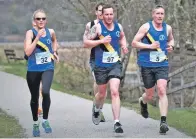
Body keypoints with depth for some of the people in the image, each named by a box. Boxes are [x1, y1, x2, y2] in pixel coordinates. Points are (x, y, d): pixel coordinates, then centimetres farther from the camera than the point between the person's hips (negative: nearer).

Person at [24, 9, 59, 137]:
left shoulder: (50, 32, 3)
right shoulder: (30, 33, -8)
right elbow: (28, 52, -20)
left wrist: (55, 52, 11)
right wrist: (37, 37, -24)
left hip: (47, 68, 1)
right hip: (33, 69, -1)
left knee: (46, 92, -24)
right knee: (34, 97, 10)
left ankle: (45, 120, -7)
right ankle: (35, 124, 30)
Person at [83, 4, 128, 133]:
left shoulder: (118, 26, 2)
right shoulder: (97, 27, -11)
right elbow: (86, 42, -12)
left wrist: (124, 45, 3)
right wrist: (101, 41, -23)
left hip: (115, 64, 1)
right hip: (101, 66, -1)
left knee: (115, 92, -14)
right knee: (102, 93, 16)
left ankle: (117, 122, -15)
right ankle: (96, 109, 50)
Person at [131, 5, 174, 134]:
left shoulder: (168, 28, 6)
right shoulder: (146, 27, -5)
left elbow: (171, 39, 26)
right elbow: (134, 42, -6)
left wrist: (171, 46, 3)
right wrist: (150, 46, -17)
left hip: (162, 65, 2)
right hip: (147, 65, -2)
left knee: (162, 90, -17)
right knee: (150, 95, 9)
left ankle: (163, 122, -18)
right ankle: (143, 102, 48)